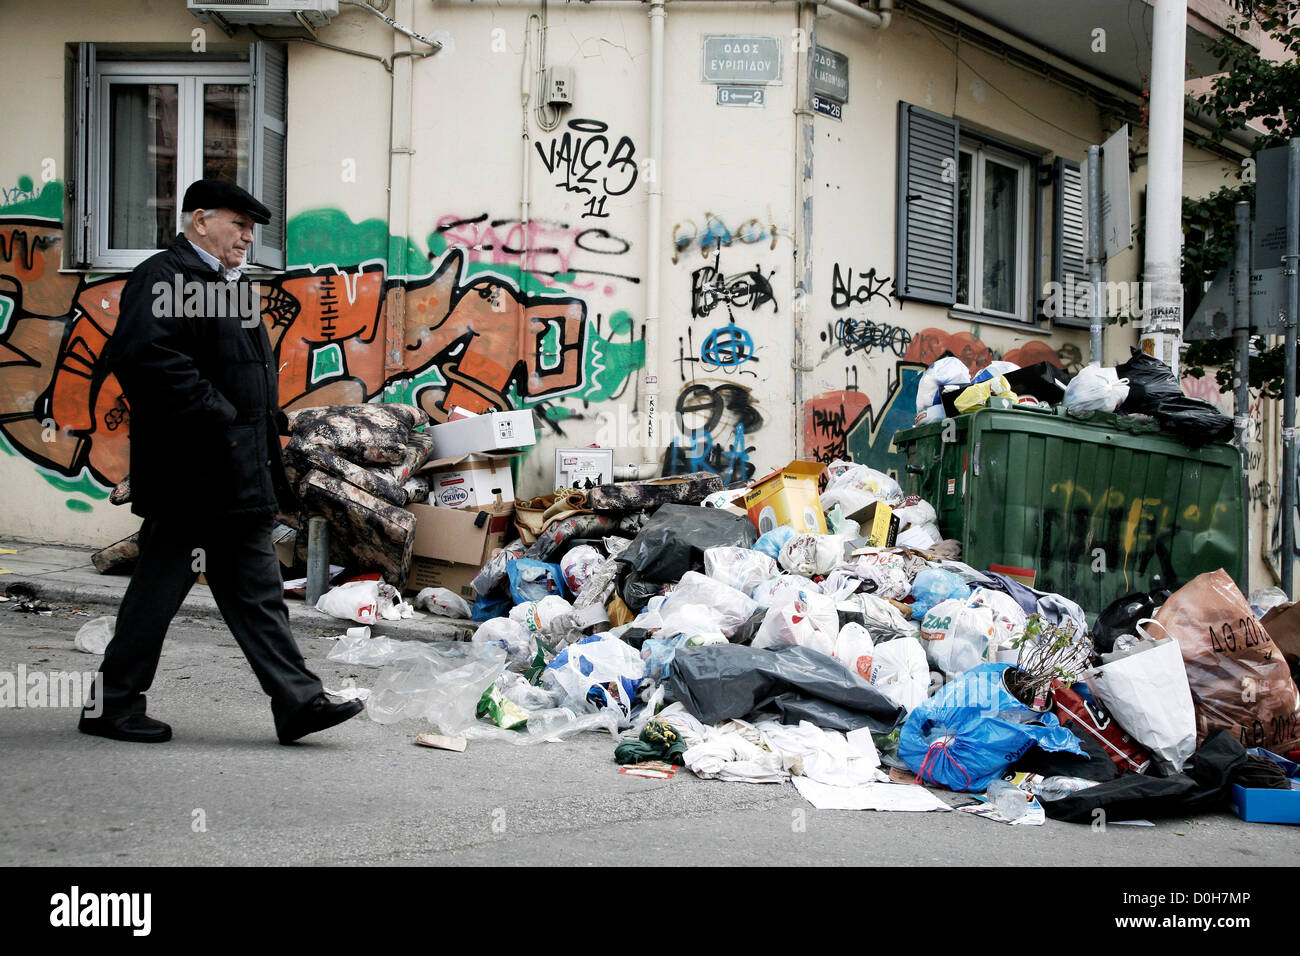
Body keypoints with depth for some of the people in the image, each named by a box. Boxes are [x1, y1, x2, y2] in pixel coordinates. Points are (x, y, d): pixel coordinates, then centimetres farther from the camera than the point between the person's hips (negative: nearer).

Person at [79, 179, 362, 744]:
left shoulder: (228, 286, 21)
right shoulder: (162, 277, -11)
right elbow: (142, 355, -25)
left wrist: (270, 423, 15)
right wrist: (217, 420, -23)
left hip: (240, 476, 10)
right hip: (191, 476, -10)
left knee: (256, 591, 8)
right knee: (162, 585, 0)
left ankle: (298, 702, 8)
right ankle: (111, 705, 12)